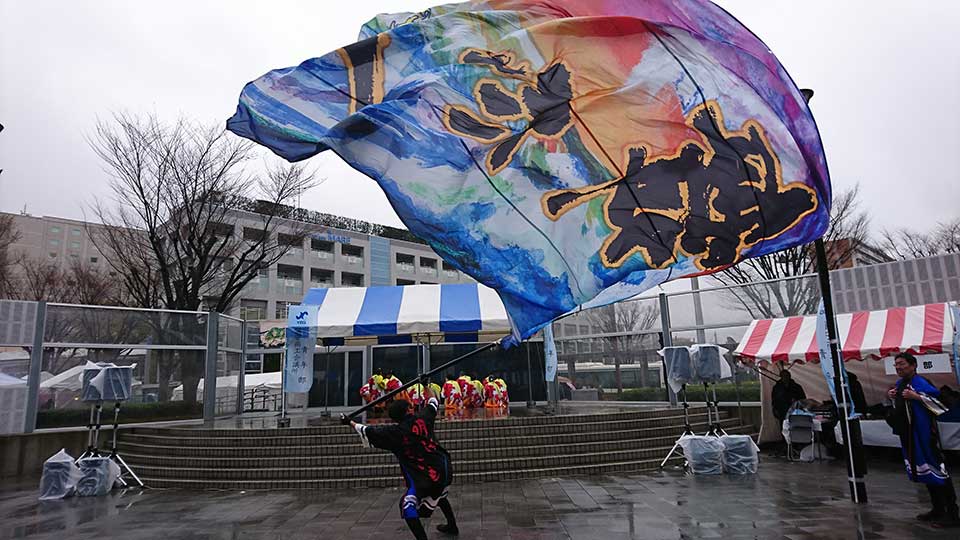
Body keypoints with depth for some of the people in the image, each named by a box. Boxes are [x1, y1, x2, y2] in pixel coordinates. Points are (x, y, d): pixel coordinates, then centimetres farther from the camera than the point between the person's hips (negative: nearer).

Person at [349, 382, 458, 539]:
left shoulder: (394, 432, -10)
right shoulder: (422, 419, -1)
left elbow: (367, 431, -1)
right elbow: (433, 401, 18)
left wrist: (350, 422, 14)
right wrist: (426, 384, 34)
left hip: (425, 476, -7)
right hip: (444, 468, 7)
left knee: (408, 506, -1)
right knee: (438, 494, 32)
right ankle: (452, 526, 49)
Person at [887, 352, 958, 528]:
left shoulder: (919, 382, -16)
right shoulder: (899, 383, 10)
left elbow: (940, 399, -27)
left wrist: (916, 396, -31)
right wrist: (893, 397, 6)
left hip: (924, 434, -9)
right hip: (908, 434, 9)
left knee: (936, 470, -4)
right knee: (924, 473, 16)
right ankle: (938, 510, 28)